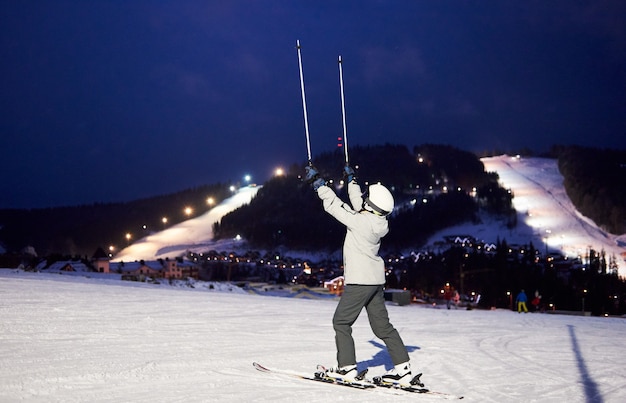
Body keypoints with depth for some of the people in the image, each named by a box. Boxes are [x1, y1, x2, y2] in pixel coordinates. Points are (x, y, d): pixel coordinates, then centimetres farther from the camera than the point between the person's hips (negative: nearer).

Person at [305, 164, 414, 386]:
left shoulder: (361, 222, -21)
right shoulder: (377, 220, 1)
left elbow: (335, 206, -16)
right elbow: (357, 203, 20)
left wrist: (318, 182, -8)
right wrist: (351, 179, 32)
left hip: (360, 280, -8)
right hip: (376, 280, 8)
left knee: (341, 322, 5)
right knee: (382, 325, 12)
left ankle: (347, 368, 5)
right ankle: (402, 368, 11)